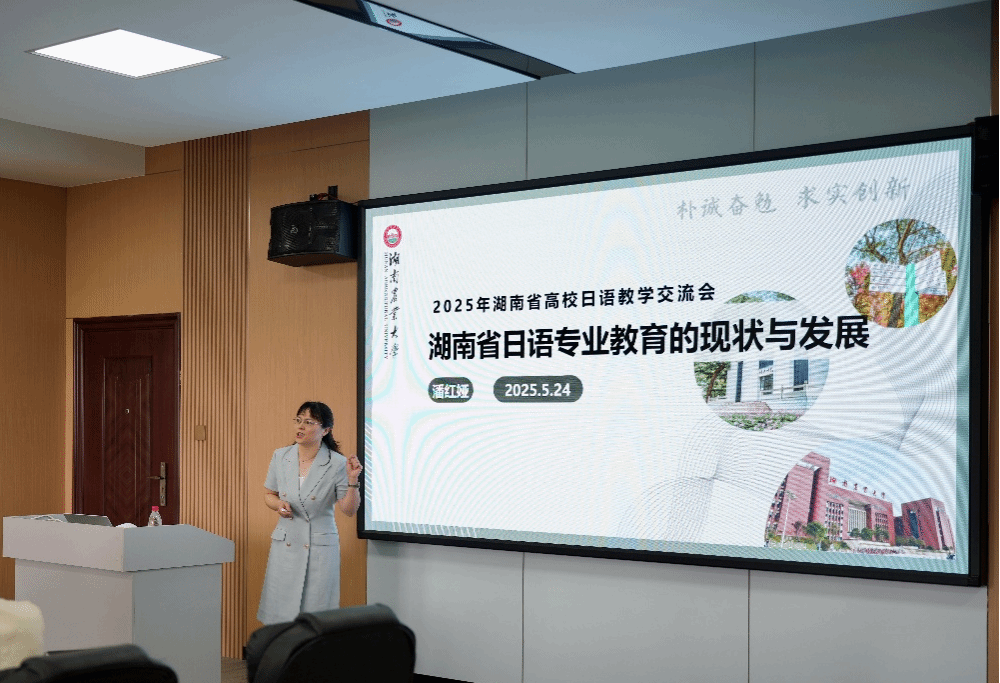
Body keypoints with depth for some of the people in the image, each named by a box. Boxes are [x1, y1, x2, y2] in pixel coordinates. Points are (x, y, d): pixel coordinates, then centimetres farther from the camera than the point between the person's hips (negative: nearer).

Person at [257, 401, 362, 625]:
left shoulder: (337, 464, -7)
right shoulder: (281, 457, 3)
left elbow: (349, 510, -5)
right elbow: (269, 494, 16)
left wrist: (352, 481, -20)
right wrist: (279, 505, -5)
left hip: (320, 547, -3)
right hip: (285, 545, 3)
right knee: (279, 614, 6)